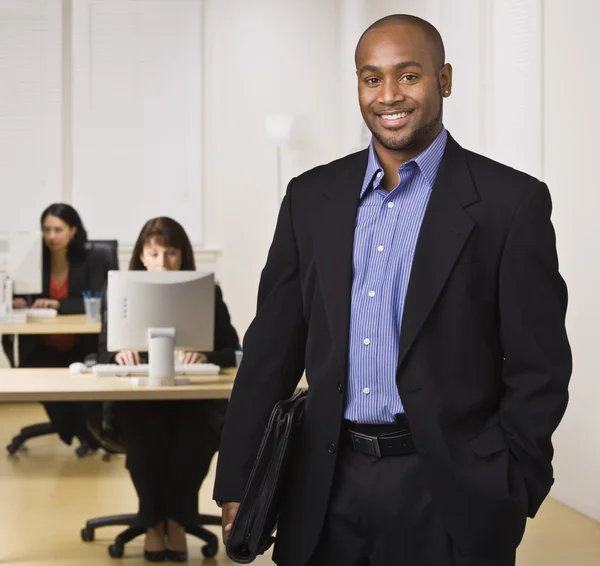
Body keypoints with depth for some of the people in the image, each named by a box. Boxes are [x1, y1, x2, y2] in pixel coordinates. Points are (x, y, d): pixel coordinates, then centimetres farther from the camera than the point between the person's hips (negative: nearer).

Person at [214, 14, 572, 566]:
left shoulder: (510, 202, -5)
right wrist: (238, 481, 6)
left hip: (446, 493, -3)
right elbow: (272, 348, 9)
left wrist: (502, 498, -10)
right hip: (327, 491, 4)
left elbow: (538, 369, -5)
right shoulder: (312, 197, 7)